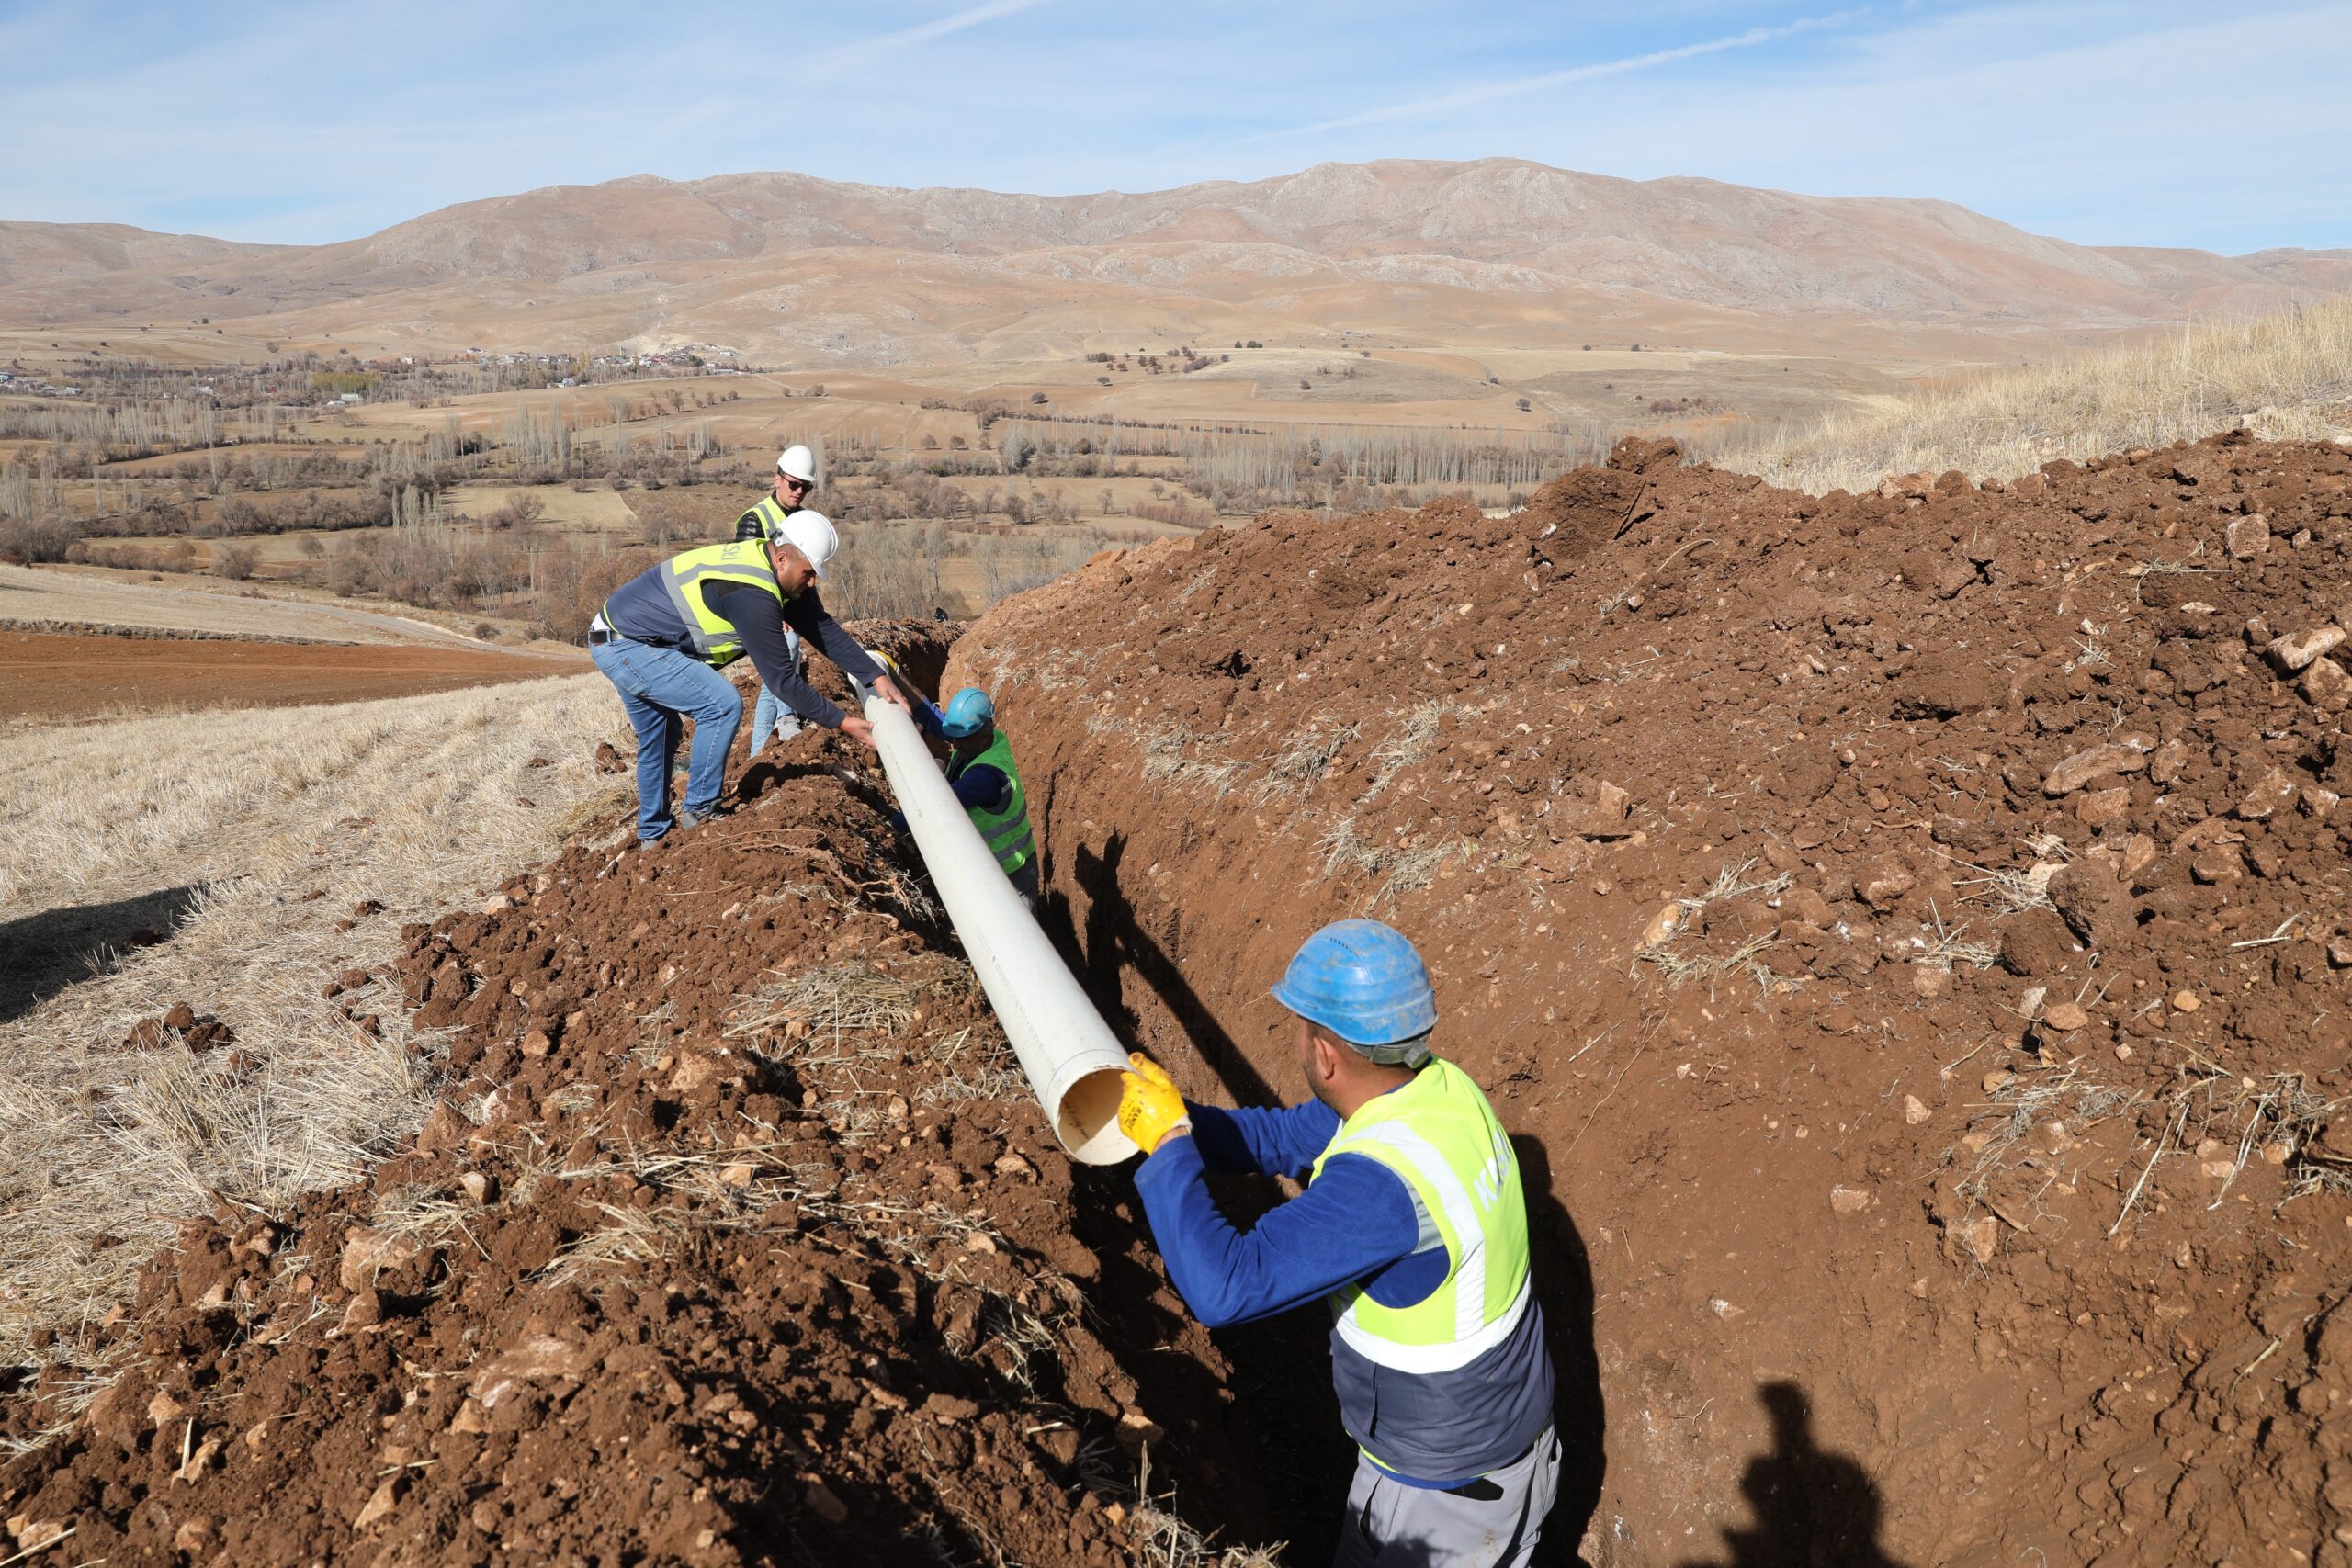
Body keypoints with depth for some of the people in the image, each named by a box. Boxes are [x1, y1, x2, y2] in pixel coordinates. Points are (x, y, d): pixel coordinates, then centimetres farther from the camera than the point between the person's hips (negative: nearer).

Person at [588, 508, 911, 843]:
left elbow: (825, 629, 3)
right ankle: (698, 812, -5)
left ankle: (653, 834, 38)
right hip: (625, 647, -10)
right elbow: (780, 678, -26)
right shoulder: (752, 594, -29)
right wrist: (840, 722, -19)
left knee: (658, 739, 23)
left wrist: (877, 676, -3)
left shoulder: (781, 571, -1)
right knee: (723, 704, -18)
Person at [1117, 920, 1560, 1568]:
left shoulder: (1380, 1184, -39)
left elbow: (1225, 1288, -38)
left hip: (1446, 1482, -7)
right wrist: (1172, 1117, -8)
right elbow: (1281, 1137, 2)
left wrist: (1168, 1143, -29)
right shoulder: (1440, 1088, -11)